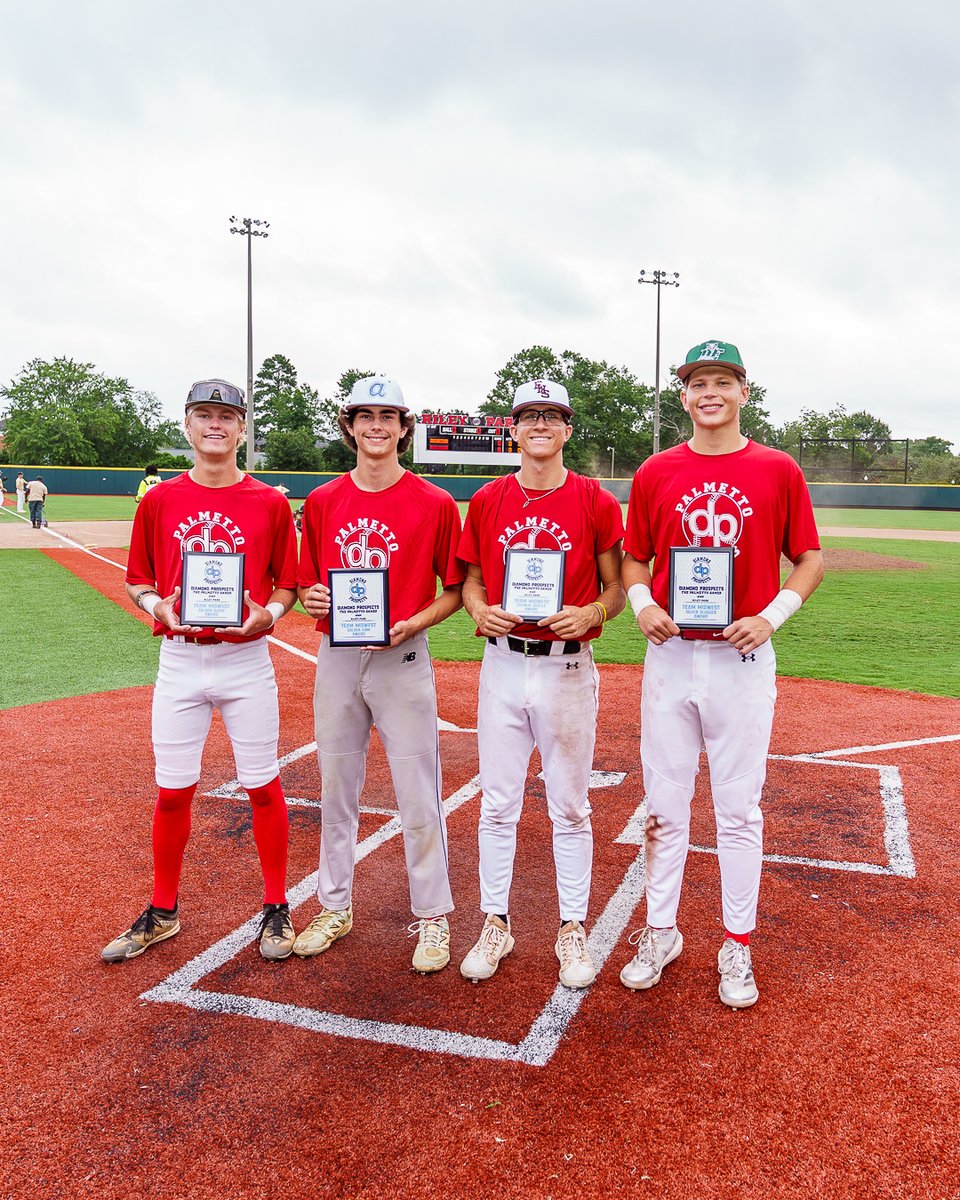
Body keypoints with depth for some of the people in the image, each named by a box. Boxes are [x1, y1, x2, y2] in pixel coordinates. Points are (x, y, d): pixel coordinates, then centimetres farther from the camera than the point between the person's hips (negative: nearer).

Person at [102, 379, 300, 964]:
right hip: (179, 659, 2)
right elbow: (138, 580, 10)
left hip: (247, 659, -1)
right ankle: (163, 912, 27)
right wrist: (160, 607, -10)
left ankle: (277, 909, 22)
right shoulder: (159, 500, 4)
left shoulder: (270, 503, 0)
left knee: (263, 785, 6)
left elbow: (287, 584, 5)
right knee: (173, 791, 9)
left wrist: (267, 615, -15)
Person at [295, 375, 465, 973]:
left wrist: (411, 623, -15)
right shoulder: (322, 502, 7)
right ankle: (335, 907, 31)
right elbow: (307, 584, 14)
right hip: (336, 658, 4)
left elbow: (455, 590, 0)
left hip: (403, 658, -3)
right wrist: (311, 600, -9)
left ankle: (433, 918, 19)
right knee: (336, 790, 14)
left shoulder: (435, 503, -4)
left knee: (419, 795, 2)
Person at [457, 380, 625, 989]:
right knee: (498, 803, 9)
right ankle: (496, 924, 24)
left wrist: (590, 614, -18)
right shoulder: (487, 501, 6)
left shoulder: (595, 501, -2)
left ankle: (573, 929, 24)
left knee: (570, 807, 8)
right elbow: (471, 580, 12)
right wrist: (480, 610, -8)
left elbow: (617, 587, 2)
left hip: (568, 667, -2)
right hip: (502, 663, 2)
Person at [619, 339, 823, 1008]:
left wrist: (770, 618, -10)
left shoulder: (778, 470, 1)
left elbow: (810, 560, 5)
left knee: (739, 808, 7)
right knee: (665, 804, 9)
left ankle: (738, 946, 22)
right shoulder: (655, 474, 6)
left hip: (743, 659, -1)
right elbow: (634, 559, 13)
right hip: (670, 656, 2)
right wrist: (643, 605, -7)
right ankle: (661, 933, 25)